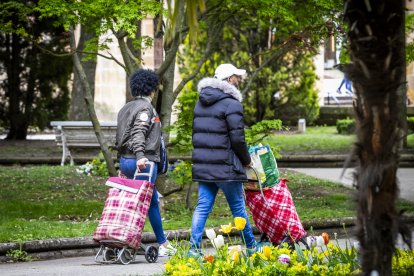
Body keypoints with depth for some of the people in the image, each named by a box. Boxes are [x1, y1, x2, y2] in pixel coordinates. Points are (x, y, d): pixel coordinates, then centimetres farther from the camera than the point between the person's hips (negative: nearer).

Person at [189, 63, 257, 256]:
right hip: (225, 167, -6)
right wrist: (246, 160, 2)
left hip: (202, 165, 7)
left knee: (202, 207, 5)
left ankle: (194, 247, -4)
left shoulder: (201, 102, 14)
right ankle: (251, 247, 18)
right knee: (238, 207, 6)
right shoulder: (231, 104, -12)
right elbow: (237, 138, -13)